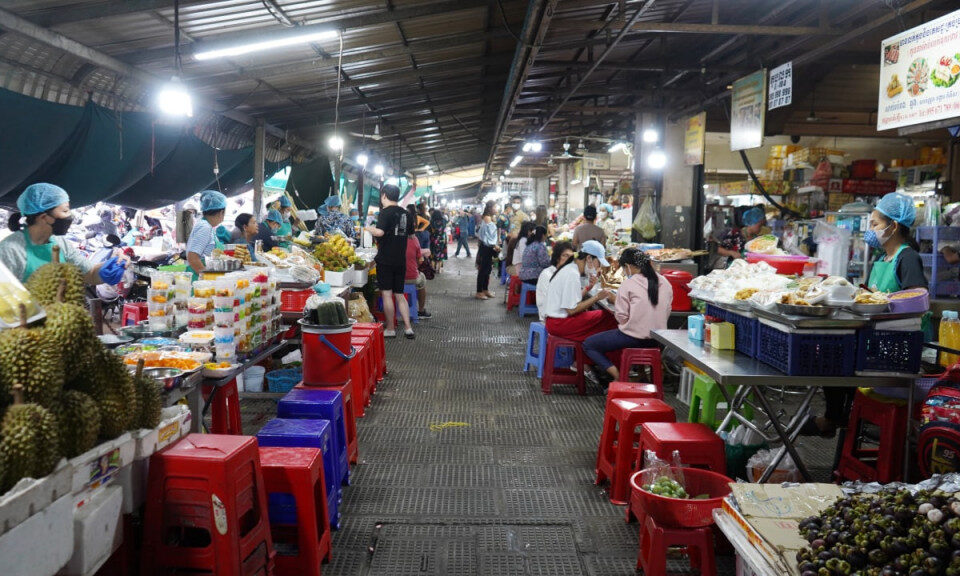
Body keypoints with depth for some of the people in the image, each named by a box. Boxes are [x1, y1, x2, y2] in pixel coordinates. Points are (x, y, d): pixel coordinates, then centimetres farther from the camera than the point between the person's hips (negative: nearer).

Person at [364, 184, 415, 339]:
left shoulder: (386, 212, -11)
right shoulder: (405, 213, 9)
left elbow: (380, 232, -24)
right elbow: (410, 232, 20)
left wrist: (368, 228, -6)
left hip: (386, 260, -6)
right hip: (401, 260, 6)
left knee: (387, 294, 1)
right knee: (399, 295, 13)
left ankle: (390, 329, 6)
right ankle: (408, 328, 10)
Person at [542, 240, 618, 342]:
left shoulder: (569, 269, 12)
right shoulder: (572, 275, -18)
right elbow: (572, 310, -20)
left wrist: (589, 287, 2)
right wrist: (596, 297, -14)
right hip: (560, 324, -10)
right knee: (608, 318, -11)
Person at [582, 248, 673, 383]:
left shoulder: (629, 283, -12)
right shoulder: (665, 282, 4)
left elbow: (622, 318, -12)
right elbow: (666, 313, 10)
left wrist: (616, 300, 4)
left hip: (633, 337, -7)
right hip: (657, 340, 7)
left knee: (588, 345, 8)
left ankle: (618, 376, -5)